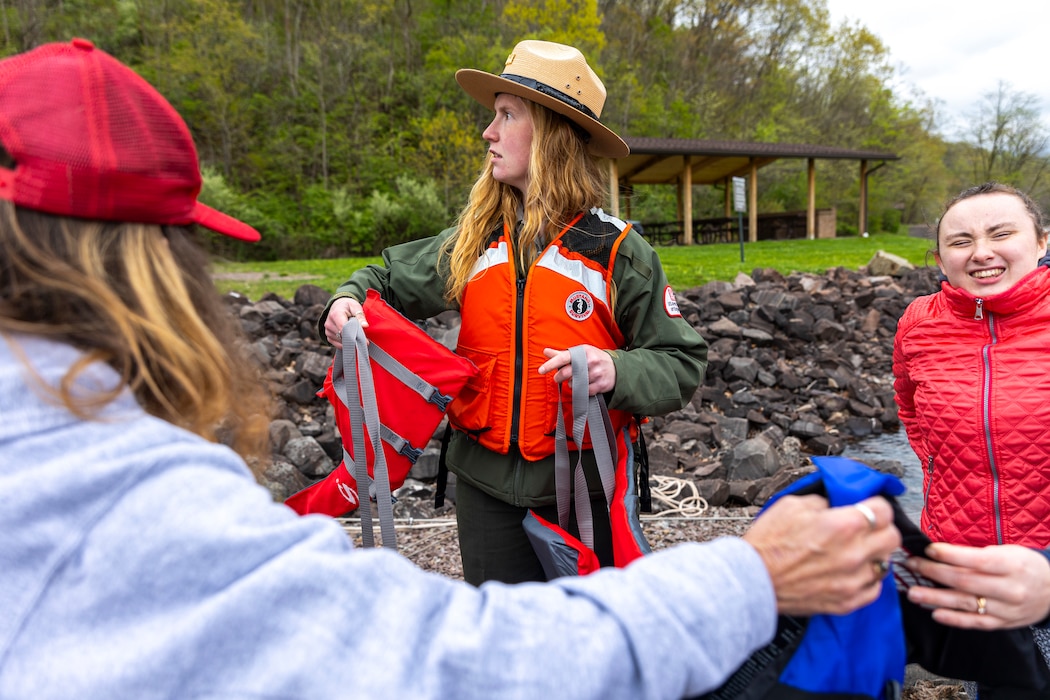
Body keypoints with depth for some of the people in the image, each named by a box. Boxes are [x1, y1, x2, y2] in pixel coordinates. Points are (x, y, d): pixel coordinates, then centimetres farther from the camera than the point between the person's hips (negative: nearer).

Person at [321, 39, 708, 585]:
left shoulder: (616, 250, -9)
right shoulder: (472, 243, 3)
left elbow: (684, 364, -8)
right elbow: (390, 278, 17)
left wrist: (618, 371, -27)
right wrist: (348, 299, -4)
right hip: (486, 484, 4)